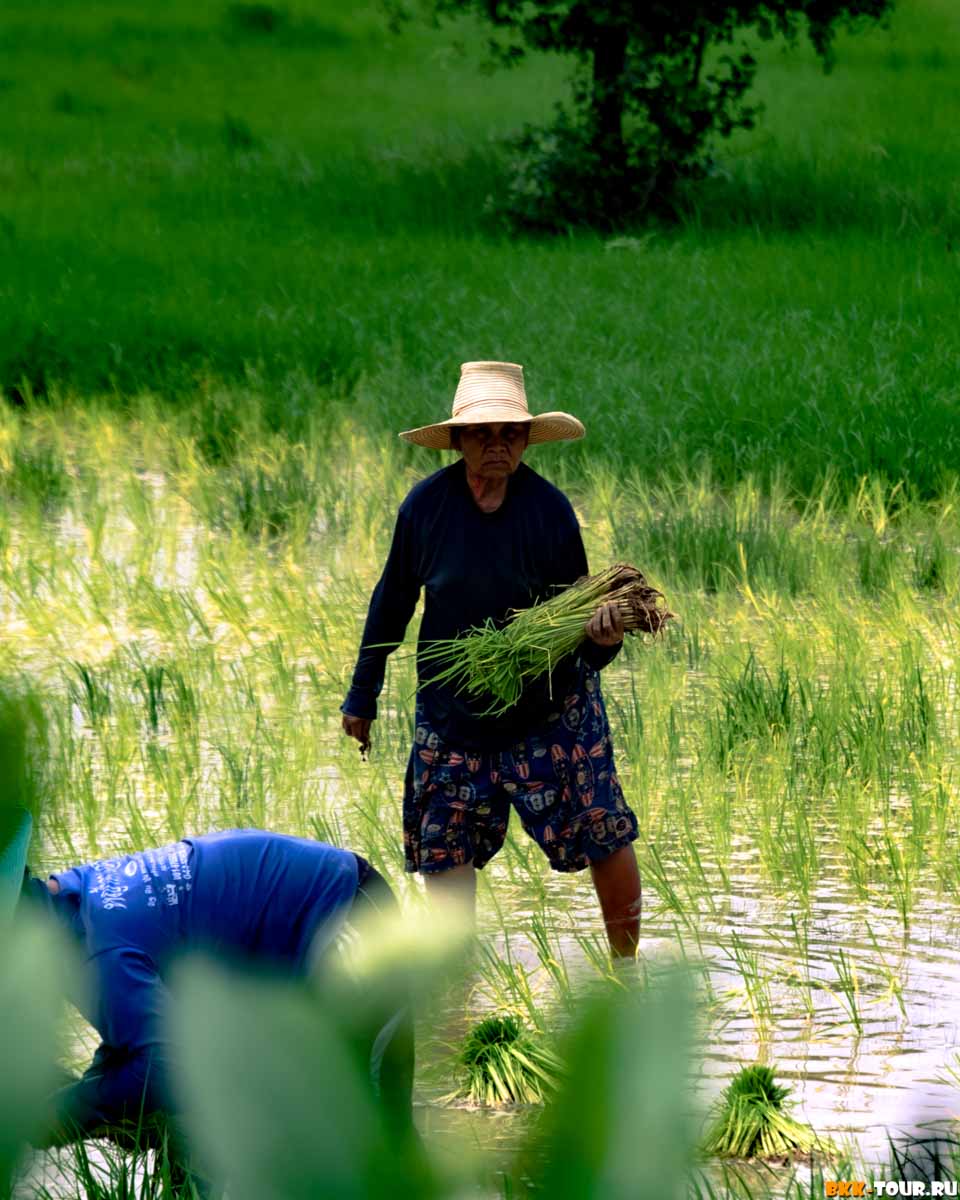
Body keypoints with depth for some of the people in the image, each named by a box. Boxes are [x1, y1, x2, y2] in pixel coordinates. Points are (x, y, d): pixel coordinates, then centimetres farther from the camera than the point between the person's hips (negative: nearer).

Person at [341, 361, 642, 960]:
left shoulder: (549, 508, -13)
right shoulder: (427, 505, -10)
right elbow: (393, 602, 3)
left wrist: (601, 638, -31)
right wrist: (362, 697, 9)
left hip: (551, 704, -1)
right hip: (453, 707, 1)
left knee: (608, 842, -1)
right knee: (446, 848, 3)